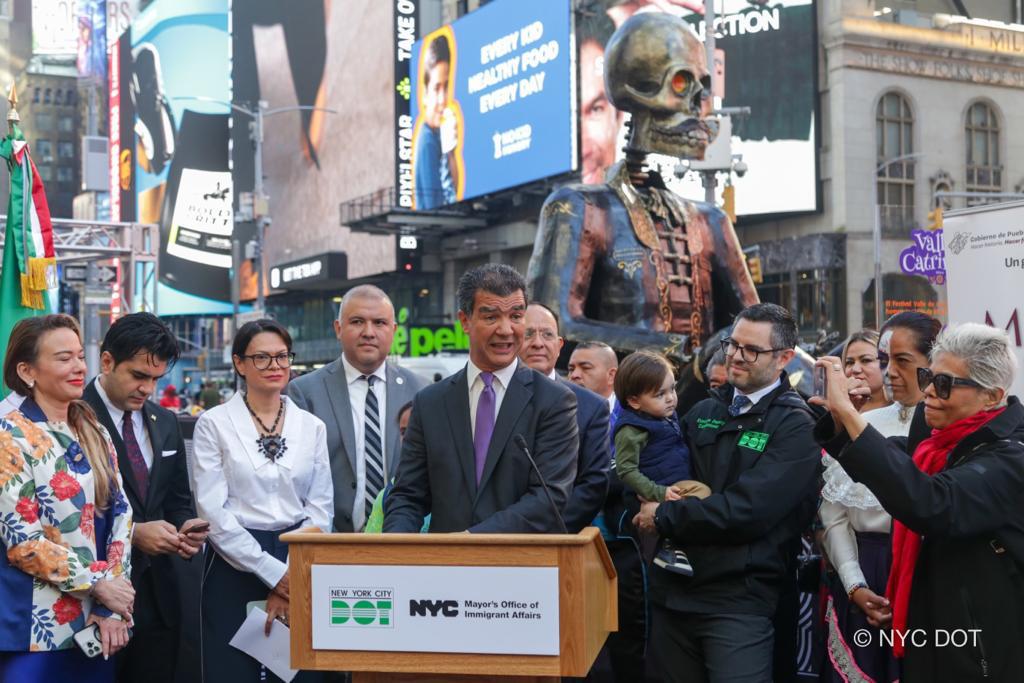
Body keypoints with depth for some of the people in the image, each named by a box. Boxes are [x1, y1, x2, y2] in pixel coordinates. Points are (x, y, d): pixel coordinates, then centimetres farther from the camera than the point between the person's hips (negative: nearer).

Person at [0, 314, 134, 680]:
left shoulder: (94, 433, 9)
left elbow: (120, 515, 5)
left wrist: (110, 608, -5)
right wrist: (98, 583, -11)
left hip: (93, 622, 6)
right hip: (36, 627, -6)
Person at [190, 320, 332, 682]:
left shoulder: (312, 427, 7)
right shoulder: (214, 424, -2)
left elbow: (320, 509, 4)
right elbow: (213, 511, -8)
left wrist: (292, 577, -7)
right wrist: (273, 572, -11)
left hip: (298, 571, 3)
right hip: (235, 570, -2)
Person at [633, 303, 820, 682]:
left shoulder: (796, 426, -9)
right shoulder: (702, 413, 12)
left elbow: (747, 510, -18)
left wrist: (663, 516, -10)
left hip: (740, 599, -6)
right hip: (674, 590, 6)